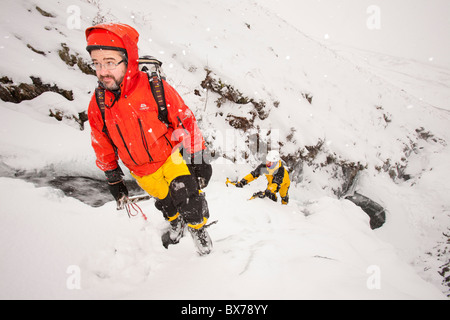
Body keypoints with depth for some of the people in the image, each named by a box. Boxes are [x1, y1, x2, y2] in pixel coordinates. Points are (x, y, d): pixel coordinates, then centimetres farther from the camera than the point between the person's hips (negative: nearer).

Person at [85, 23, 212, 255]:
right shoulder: (97, 105, -12)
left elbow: (186, 122, -14)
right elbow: (103, 148, 3)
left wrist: (198, 161, -12)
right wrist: (113, 180, 9)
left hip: (172, 156, -3)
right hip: (143, 173, 3)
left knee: (189, 199, -17)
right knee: (166, 202, 19)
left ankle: (198, 227, 16)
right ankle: (175, 223, 53)